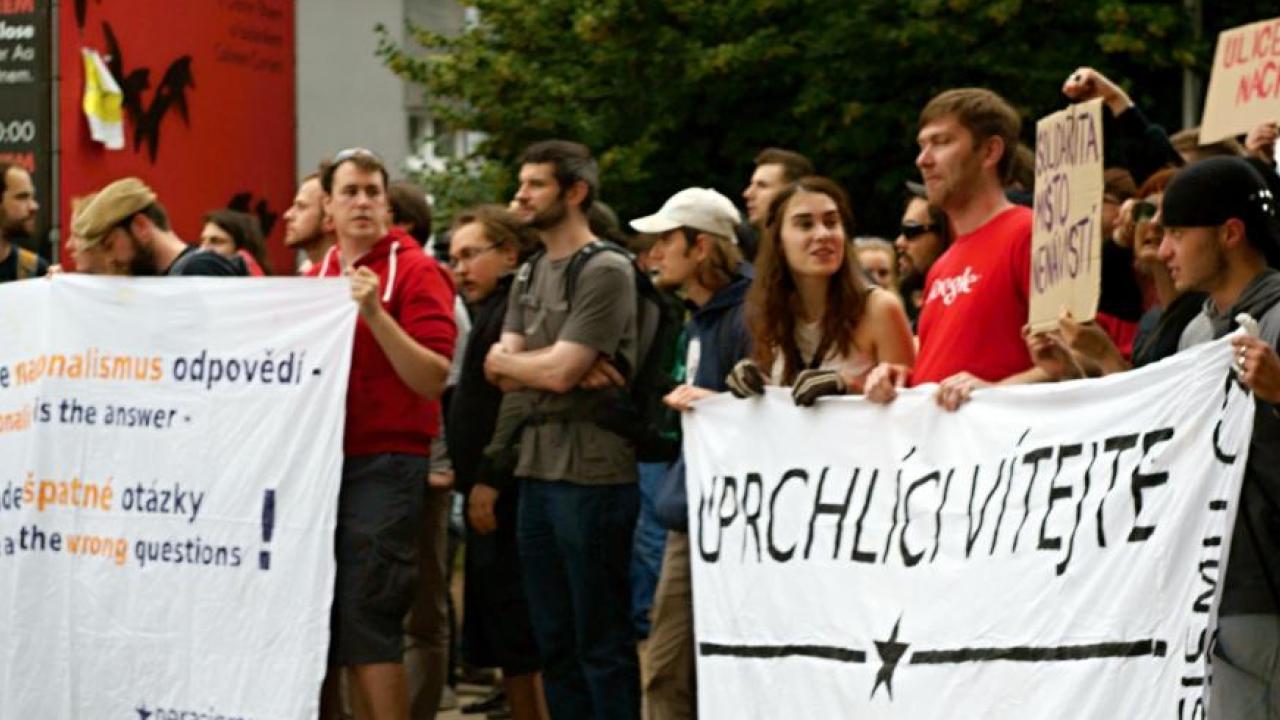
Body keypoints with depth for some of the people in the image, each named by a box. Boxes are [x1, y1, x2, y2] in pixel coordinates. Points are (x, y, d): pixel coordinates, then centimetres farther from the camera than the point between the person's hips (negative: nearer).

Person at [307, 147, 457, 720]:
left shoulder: (416, 272, -4)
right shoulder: (316, 276, 14)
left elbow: (432, 378, -13)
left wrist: (375, 313, -22)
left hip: (385, 464, -6)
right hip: (320, 459, 6)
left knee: (368, 625, -11)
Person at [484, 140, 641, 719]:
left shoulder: (606, 272, -8)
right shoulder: (528, 276, 16)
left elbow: (559, 372, -16)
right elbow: (505, 377, 7)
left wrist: (505, 358, 1)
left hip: (593, 475, -8)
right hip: (537, 470, 8)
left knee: (601, 640, -3)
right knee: (554, 642, 11)